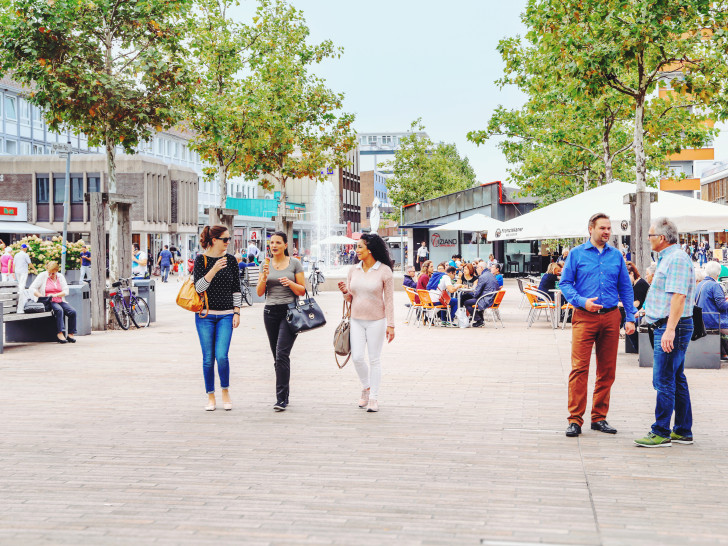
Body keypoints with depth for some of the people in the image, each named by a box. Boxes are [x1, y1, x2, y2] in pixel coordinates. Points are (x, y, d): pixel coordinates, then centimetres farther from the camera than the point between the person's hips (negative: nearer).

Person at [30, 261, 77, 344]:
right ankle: (59, 333, -35)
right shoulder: (43, 276, 2)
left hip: (60, 301, 4)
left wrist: (55, 295, -12)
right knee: (59, 310, -36)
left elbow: (66, 291, 6)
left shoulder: (60, 277, 12)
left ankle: (71, 334, -16)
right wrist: (41, 296, -17)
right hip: (48, 302, -4)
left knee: (72, 311, -21)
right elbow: (32, 288, -3)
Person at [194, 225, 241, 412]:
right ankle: (211, 397, 14)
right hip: (205, 314, -1)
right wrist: (214, 270, -22)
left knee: (222, 356, -12)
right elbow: (199, 287, -11)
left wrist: (237, 312, 4)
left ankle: (225, 392, 9)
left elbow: (236, 289, 11)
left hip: (226, 315, 1)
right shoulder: (201, 259, -1)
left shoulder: (230, 260, 7)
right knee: (208, 359, 1)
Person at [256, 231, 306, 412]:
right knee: (277, 356, 8)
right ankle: (285, 388, 25)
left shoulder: (294, 263, 2)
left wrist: (290, 283, -16)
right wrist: (264, 277, -11)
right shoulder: (266, 264, 9)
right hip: (270, 312, 4)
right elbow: (259, 292, 6)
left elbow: (302, 291, 2)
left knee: (282, 353, -15)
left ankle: (282, 399, -16)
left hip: (289, 311, -4)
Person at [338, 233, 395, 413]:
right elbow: (350, 298, 11)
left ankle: (373, 398, 10)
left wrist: (390, 325, -9)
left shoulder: (384, 271, -8)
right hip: (357, 320, 4)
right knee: (357, 357, 0)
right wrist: (345, 291, -12)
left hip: (376, 320, -4)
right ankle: (366, 387, 26)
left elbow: (389, 299, -6)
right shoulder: (353, 270, 4)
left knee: (375, 359, 1)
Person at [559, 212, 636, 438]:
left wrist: (630, 318, 6)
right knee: (579, 368, -9)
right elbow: (565, 283, 2)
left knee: (607, 371, 6)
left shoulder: (616, 255, 11)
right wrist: (582, 301, -14)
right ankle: (575, 419, -6)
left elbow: (626, 288, 13)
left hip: (610, 318, 3)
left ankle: (599, 417, 16)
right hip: (584, 318, -3)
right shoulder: (577, 254, 3)